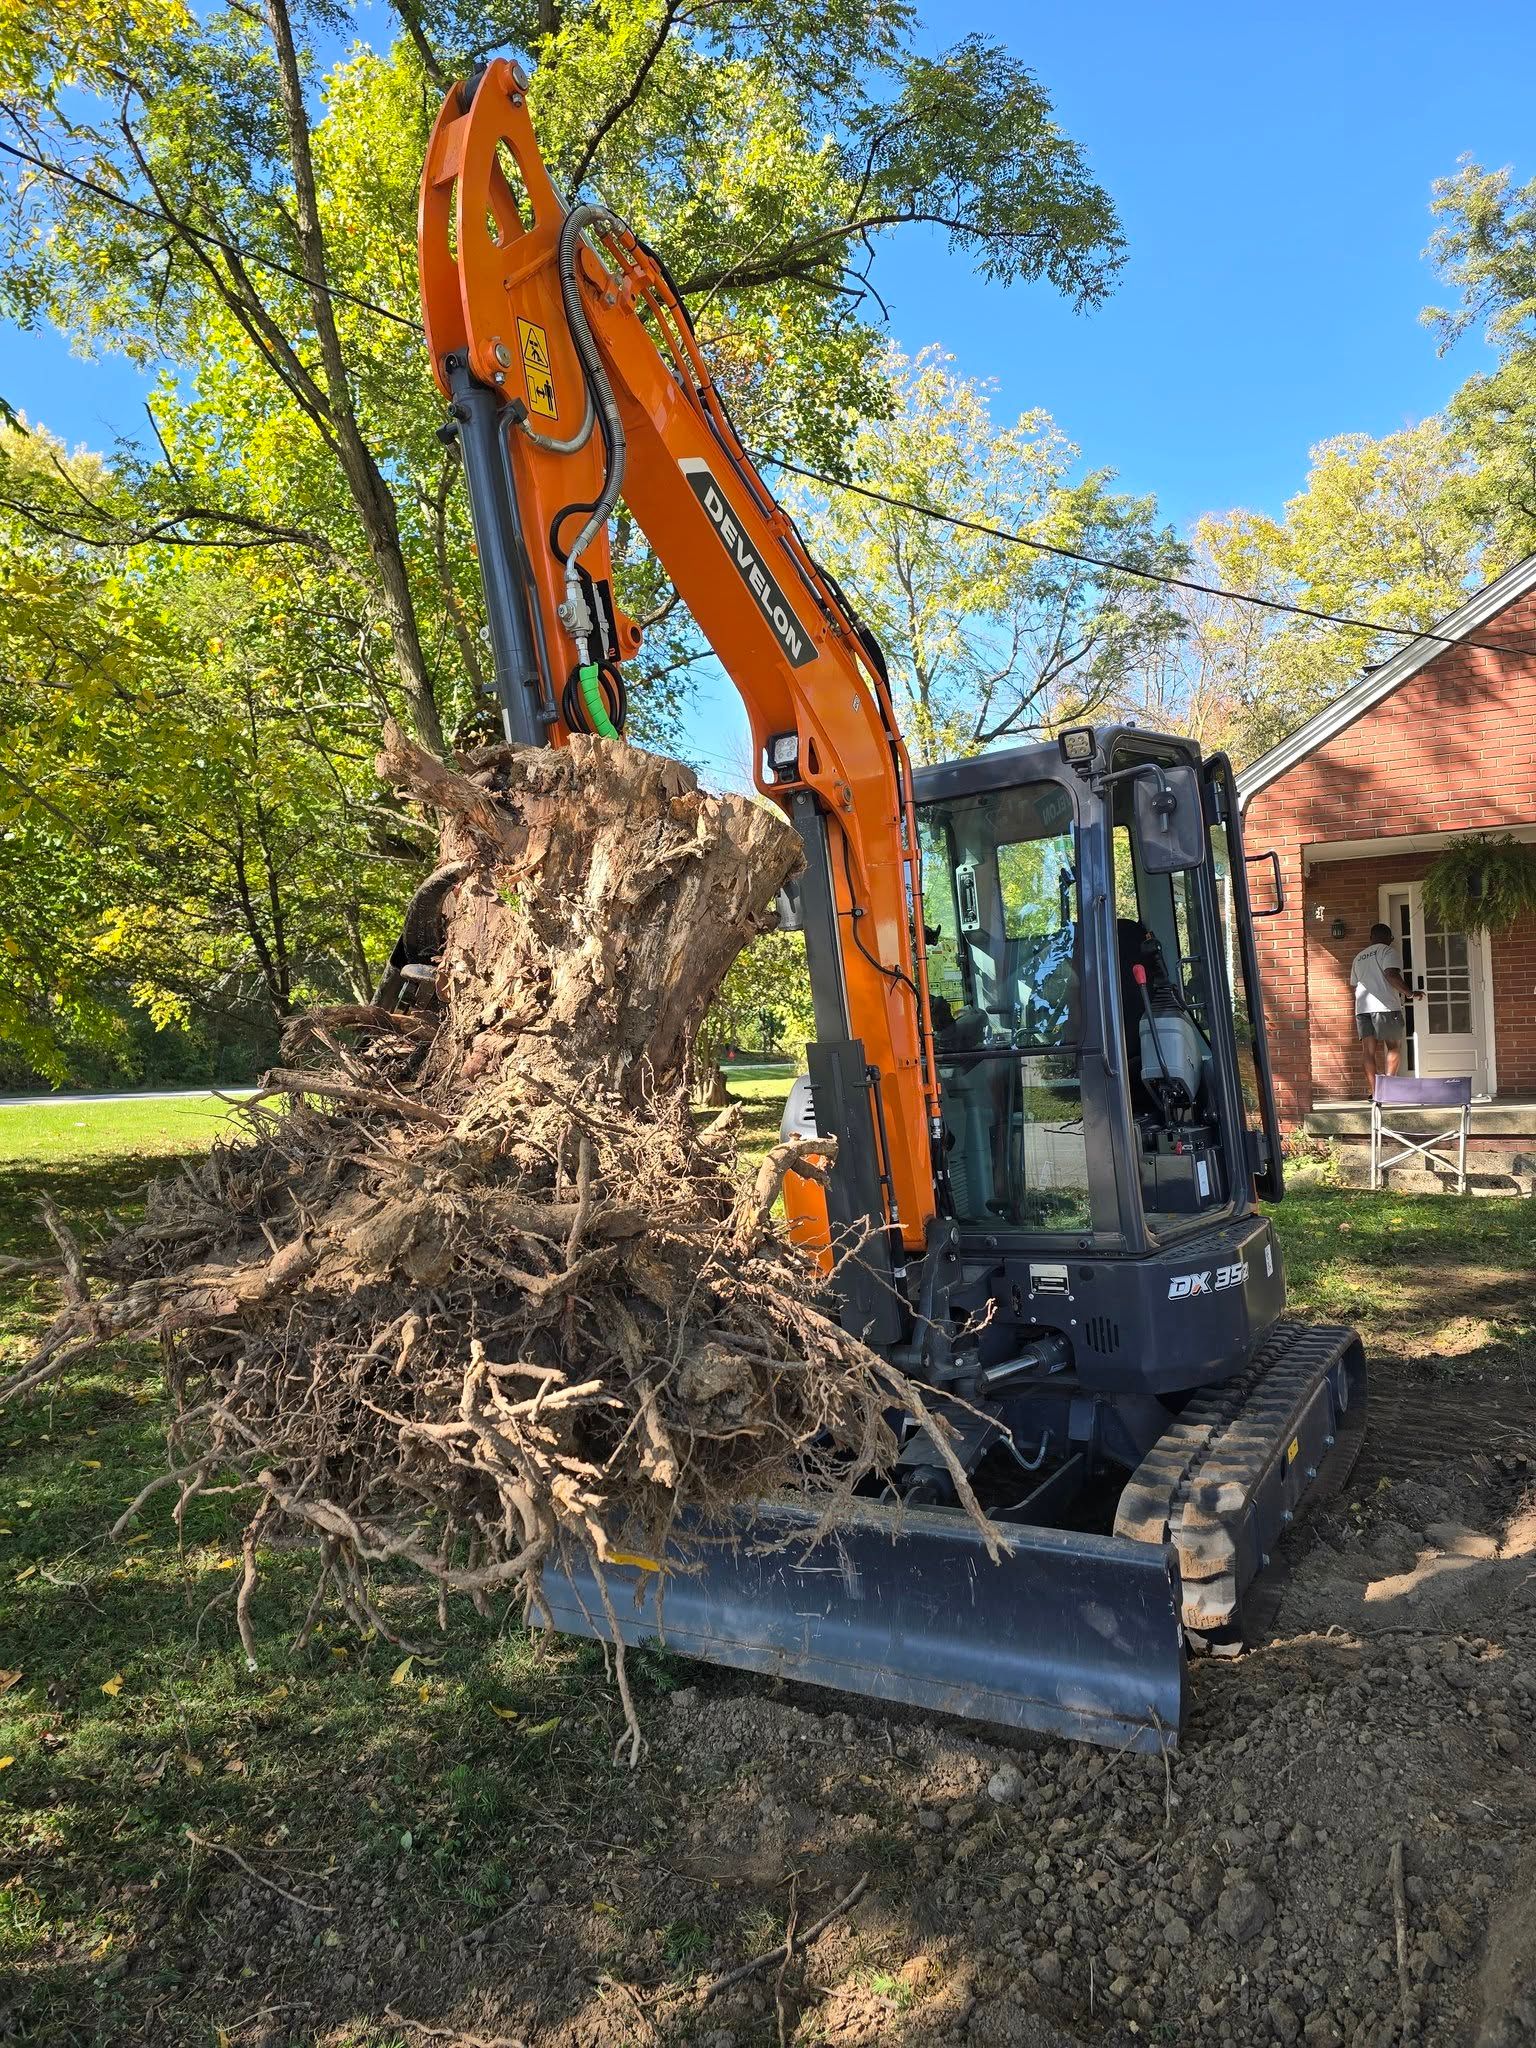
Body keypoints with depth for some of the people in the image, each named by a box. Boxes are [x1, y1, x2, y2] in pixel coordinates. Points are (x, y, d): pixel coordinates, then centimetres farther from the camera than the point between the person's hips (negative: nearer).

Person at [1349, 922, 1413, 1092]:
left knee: (1369, 1052, 2)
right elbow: (1391, 974, -15)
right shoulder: (1387, 951, 1)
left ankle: (1373, 1091, -4)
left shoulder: (1358, 957, 22)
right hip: (1385, 1006, -5)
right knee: (1394, 1047, 5)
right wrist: (1409, 993, -7)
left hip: (1362, 1008, 5)